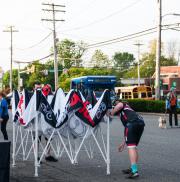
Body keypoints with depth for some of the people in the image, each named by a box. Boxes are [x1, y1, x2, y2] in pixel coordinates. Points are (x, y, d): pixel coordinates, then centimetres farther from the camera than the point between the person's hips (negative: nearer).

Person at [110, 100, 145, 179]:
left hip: (132, 122, -8)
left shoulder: (119, 104, 22)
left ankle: (134, 171, -18)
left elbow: (120, 105, -6)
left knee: (131, 146, -10)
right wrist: (123, 143, 43)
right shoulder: (124, 111, 40)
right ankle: (133, 168, 22)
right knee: (134, 147, 18)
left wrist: (111, 113, 6)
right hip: (141, 123, 8)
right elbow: (127, 129, 41)